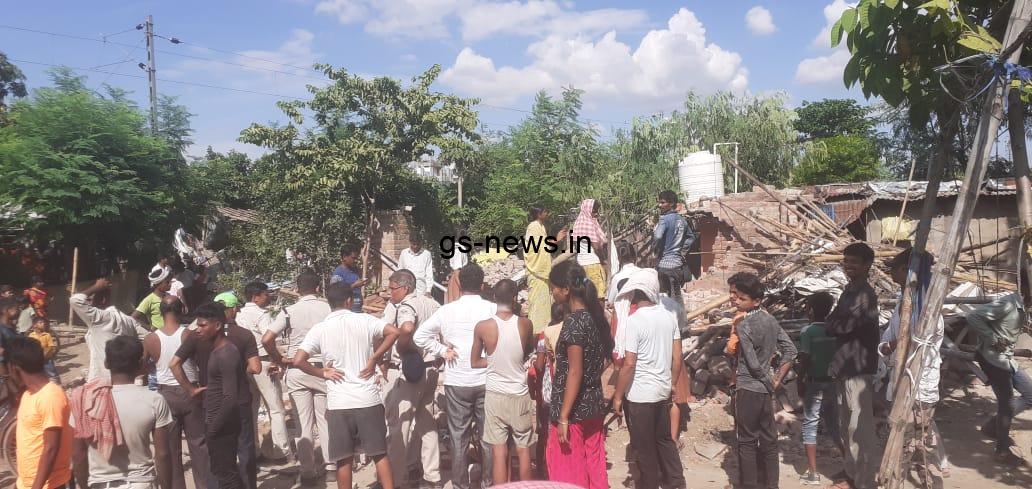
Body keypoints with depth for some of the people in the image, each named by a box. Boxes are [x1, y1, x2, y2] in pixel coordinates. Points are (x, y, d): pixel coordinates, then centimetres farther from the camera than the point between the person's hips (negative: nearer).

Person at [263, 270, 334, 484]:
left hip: (296, 371, 0)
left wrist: (279, 360, -1)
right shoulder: (328, 308, -6)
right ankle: (331, 467, 16)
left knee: (304, 422, 7)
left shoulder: (289, 311, -4)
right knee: (325, 419, 12)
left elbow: (267, 339, -13)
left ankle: (308, 472, 11)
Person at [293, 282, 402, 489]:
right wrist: (374, 358, -5)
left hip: (338, 403, 0)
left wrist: (322, 372, 3)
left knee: (344, 459, 10)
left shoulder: (320, 329, -1)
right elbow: (394, 332, -12)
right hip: (368, 399, 0)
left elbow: (298, 361, -9)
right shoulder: (364, 320, -1)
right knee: (380, 453, 11)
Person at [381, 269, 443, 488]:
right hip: (429, 369, 9)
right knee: (427, 423, 16)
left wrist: (402, 349, -21)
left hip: (407, 371, -8)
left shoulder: (406, 305, -16)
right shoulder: (431, 303, 9)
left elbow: (406, 329, -37)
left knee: (398, 426, 2)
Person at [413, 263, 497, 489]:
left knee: (459, 438, 10)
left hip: (456, 381, 0)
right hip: (486, 380, 0)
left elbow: (419, 336, -4)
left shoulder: (446, 310, -3)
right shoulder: (493, 309, -6)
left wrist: (442, 350, 3)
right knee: (488, 437, 12)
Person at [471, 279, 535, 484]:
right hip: (520, 395, 1)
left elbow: (474, 362, 0)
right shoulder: (525, 324, -9)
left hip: (495, 395, -1)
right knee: (523, 450, 14)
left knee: (499, 452, 5)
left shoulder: (482, 327, -11)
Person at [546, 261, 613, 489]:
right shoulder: (595, 317, 6)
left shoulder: (574, 322, -18)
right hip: (594, 405, 8)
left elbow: (575, 373, -21)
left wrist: (563, 417, -19)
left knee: (568, 470, 5)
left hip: (574, 409, -8)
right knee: (592, 466, 15)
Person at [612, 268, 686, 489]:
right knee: (664, 439, 22)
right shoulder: (670, 317, 1)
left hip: (639, 395, -7)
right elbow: (677, 357, 5)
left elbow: (629, 364, -19)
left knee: (644, 446, 9)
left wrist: (618, 397, -11)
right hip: (663, 390, 7)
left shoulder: (634, 320, -18)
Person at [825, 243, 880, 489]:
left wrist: (833, 324, -1)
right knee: (846, 426, 18)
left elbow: (839, 327, -21)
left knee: (860, 428, -3)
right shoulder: (849, 290, 14)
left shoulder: (865, 295, -17)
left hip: (859, 369, -10)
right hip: (845, 367, 10)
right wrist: (836, 323, -8)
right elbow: (832, 323, 13)